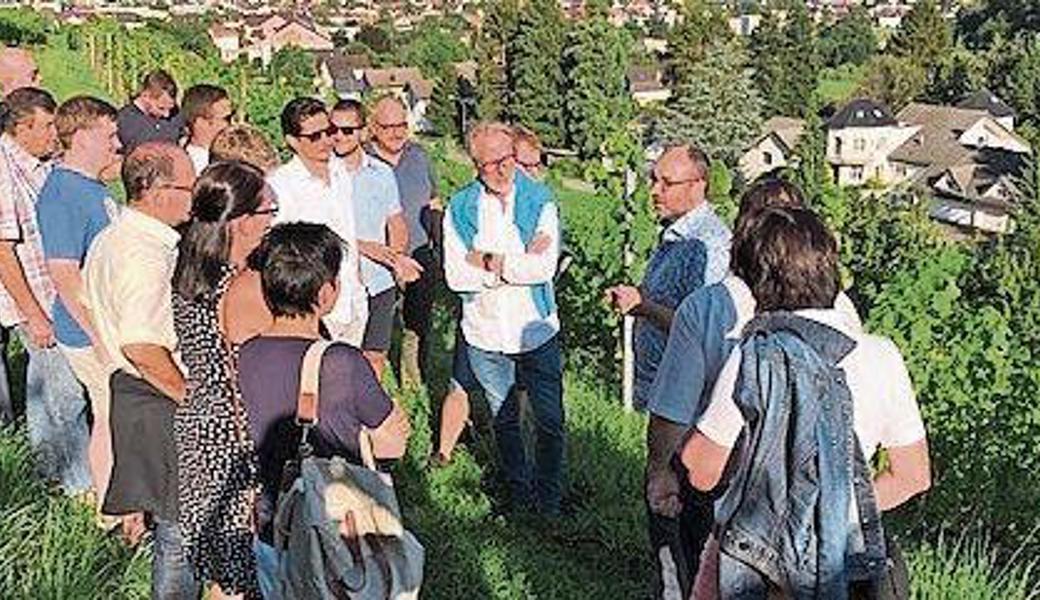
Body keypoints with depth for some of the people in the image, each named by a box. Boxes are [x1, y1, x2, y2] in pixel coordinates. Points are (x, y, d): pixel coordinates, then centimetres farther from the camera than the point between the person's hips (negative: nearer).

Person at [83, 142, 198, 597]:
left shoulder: (110, 239, 10)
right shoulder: (146, 253, -23)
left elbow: (96, 315, 21)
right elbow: (141, 345, -31)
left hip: (130, 390, 10)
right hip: (159, 405, -10)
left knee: (169, 517, 23)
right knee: (183, 526, 1)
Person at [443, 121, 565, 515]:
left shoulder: (540, 201, -6)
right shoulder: (460, 208, -3)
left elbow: (545, 268, -17)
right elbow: (455, 276, -12)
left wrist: (489, 261, -14)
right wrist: (519, 265, -17)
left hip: (536, 332, -1)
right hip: (485, 335, 2)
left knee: (550, 420, 5)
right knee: (503, 420, 18)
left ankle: (549, 498, 24)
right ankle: (517, 492, 36)